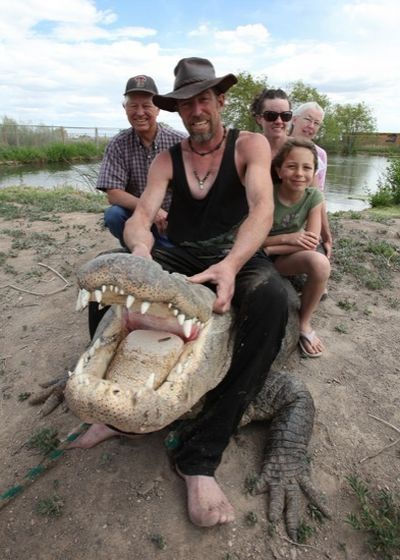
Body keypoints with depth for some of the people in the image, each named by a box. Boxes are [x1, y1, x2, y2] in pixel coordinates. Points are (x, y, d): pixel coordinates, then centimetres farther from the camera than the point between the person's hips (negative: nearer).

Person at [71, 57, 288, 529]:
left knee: (270, 297, -36)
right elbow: (142, 215, -7)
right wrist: (141, 248, -33)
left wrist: (231, 265, -39)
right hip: (179, 257, 3)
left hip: (237, 256, -2)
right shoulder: (168, 159, 7)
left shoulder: (249, 145, -1)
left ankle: (199, 455, -30)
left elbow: (262, 207, -19)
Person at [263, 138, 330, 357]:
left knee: (320, 263, -31)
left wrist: (269, 248, -22)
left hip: (286, 258, 2)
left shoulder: (314, 197, -12)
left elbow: (311, 243, -17)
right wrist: (287, 238, -24)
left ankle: (304, 323, -6)